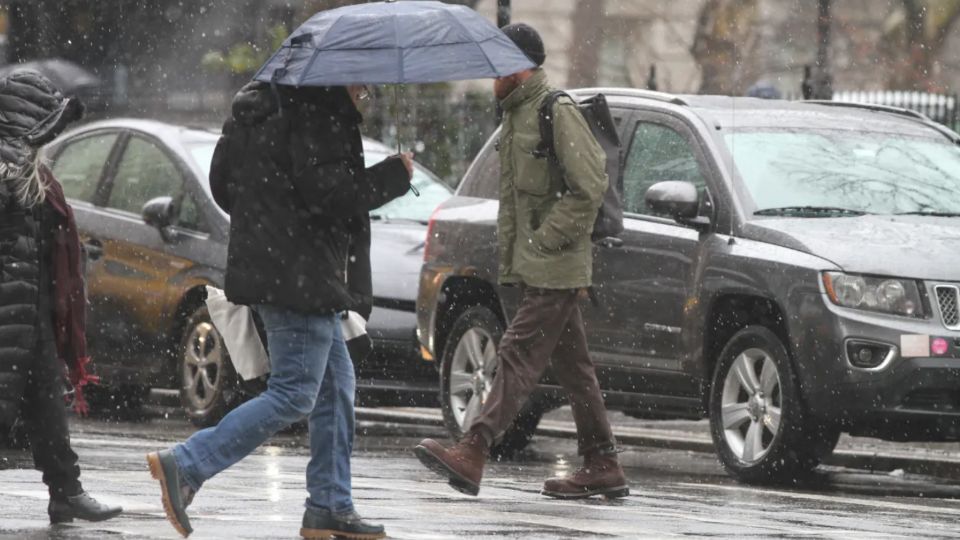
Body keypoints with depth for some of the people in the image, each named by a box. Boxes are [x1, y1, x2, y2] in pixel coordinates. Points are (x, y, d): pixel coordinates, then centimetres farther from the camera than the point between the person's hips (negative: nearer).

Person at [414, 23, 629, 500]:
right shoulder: (515, 116, 18)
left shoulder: (558, 112, -12)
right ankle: (602, 466, 13)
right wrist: (508, 258, 17)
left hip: (554, 265, -10)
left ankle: (472, 453, -22)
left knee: (520, 354, -14)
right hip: (532, 266, 10)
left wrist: (546, 240, -17)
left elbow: (589, 188, -18)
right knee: (571, 365, 10)